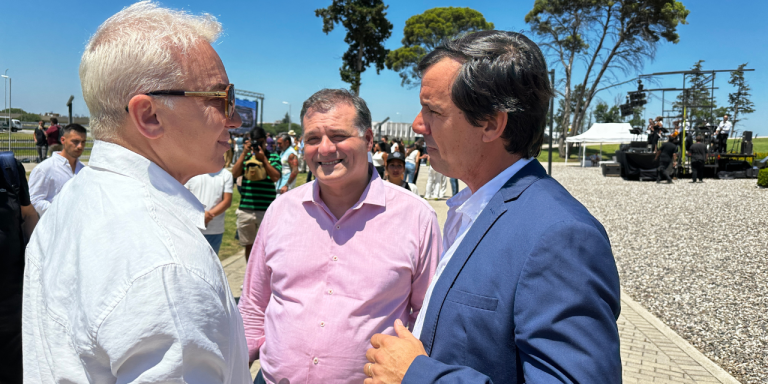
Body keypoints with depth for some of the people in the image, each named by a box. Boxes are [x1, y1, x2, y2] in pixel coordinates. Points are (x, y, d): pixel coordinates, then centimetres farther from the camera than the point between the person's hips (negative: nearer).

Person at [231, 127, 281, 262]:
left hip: (266, 210, -3)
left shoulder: (273, 157, 3)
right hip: (245, 209, 3)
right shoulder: (245, 156, 11)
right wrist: (244, 153, -9)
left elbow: (276, 177, -11)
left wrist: (263, 158, -14)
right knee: (248, 245, 15)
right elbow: (235, 174, -4)